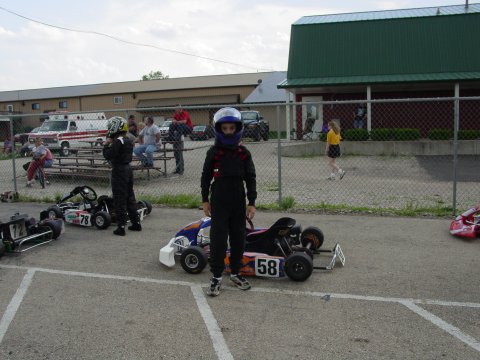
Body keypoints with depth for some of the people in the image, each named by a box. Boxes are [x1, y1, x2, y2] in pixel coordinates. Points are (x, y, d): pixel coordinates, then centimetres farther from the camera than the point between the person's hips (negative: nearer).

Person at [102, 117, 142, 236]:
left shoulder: (118, 141, -17)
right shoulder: (128, 140, 11)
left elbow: (108, 155, -20)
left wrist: (107, 144, -6)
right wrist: (110, 144, 8)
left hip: (119, 171, -9)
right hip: (128, 169, 9)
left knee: (119, 200, -3)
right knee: (130, 197, 15)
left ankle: (121, 226, -1)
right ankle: (136, 223, 21)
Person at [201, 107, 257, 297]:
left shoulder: (244, 153, 1)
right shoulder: (213, 152, -3)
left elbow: (251, 179, 4)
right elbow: (206, 177, 4)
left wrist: (252, 202, 0)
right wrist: (205, 200, 4)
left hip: (239, 204, 2)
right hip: (219, 204, -2)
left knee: (238, 239, 10)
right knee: (218, 239, -3)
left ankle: (235, 272, 26)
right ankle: (216, 276, 9)